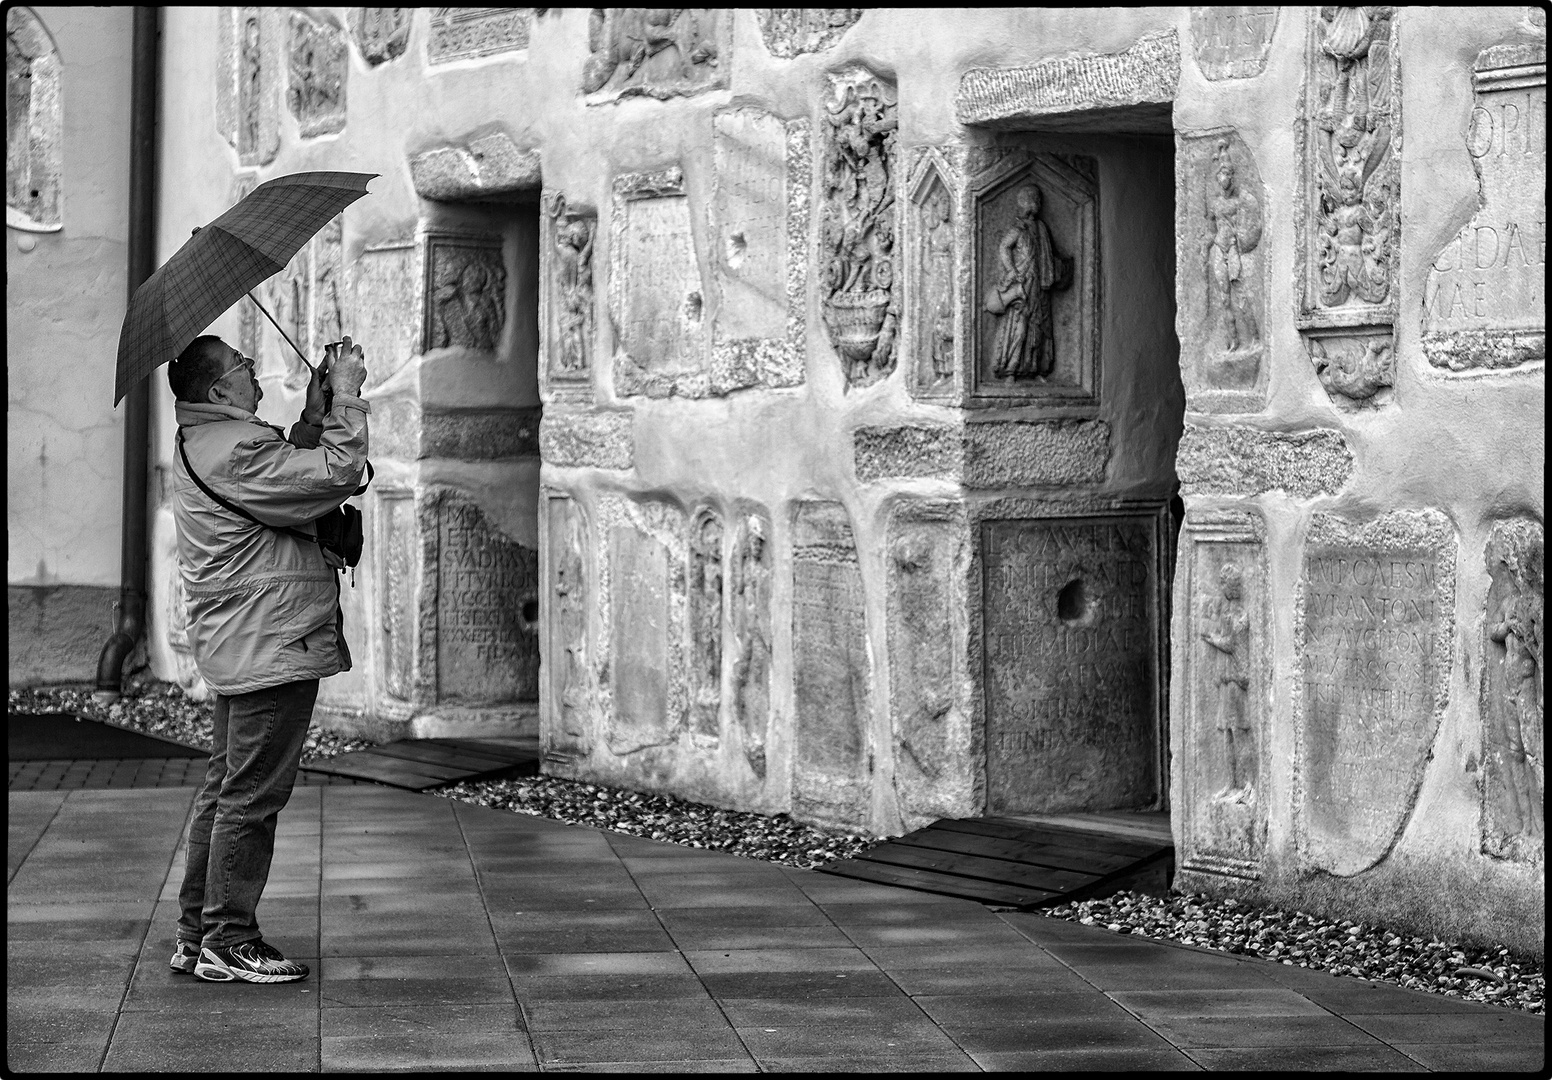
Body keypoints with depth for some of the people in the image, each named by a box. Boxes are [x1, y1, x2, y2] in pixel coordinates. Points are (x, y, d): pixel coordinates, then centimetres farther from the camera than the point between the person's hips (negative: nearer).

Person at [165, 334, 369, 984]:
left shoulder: (201, 444, 16)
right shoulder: (236, 450, -18)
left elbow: (294, 472, 24)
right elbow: (338, 472, -21)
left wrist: (315, 411, 14)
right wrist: (346, 395, -10)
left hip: (239, 652, 11)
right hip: (269, 648, -11)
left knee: (225, 790, 15)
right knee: (252, 795, -6)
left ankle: (196, 933, 20)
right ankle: (228, 942, -1)